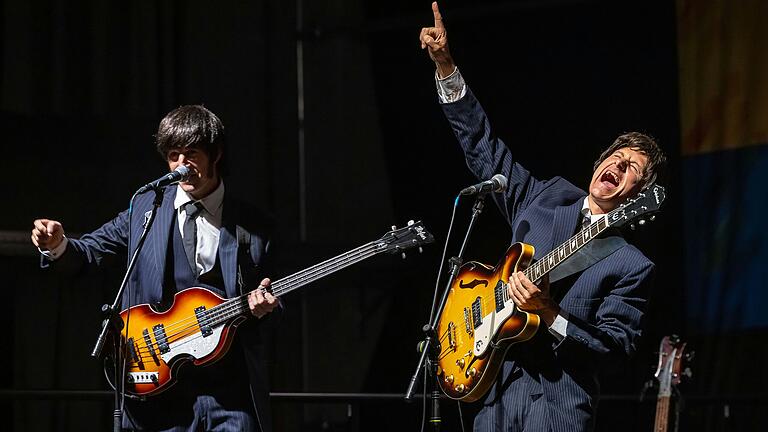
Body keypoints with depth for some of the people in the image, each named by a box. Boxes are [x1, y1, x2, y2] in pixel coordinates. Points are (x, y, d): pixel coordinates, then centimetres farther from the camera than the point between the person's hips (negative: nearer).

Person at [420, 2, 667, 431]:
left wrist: (547, 312, -20)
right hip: (493, 390, 4)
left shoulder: (632, 265, -1)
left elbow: (615, 348, -8)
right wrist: (446, 65, 7)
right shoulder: (546, 198, 12)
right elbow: (482, 144, 14)